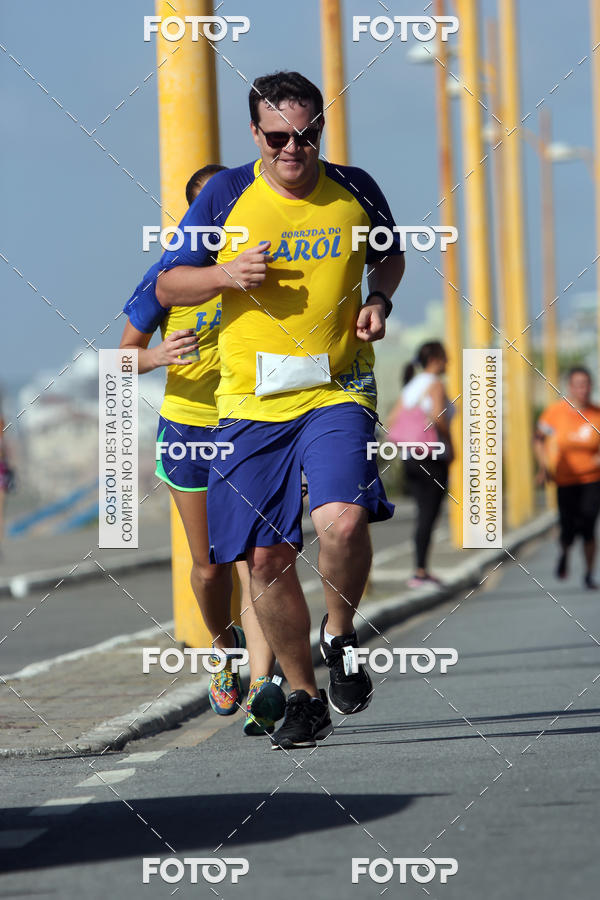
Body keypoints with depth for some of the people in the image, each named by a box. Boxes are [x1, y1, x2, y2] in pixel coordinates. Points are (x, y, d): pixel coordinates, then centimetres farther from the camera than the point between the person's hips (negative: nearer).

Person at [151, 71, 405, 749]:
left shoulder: (354, 191, 4)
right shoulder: (226, 195, 0)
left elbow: (389, 257, 23)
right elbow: (168, 286, 6)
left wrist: (378, 300, 3)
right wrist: (226, 274, -13)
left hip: (337, 392, -1)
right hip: (251, 400, 1)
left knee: (343, 520, -25)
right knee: (267, 558, 2)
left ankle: (339, 635, 5)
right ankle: (304, 697, 20)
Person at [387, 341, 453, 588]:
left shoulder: (410, 386, 15)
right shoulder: (435, 384, -8)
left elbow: (392, 421, 12)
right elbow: (438, 417, -22)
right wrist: (450, 444, -9)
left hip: (410, 457, 8)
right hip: (433, 457, -8)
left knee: (424, 514, 12)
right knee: (428, 515, -7)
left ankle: (421, 570, 12)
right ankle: (420, 572, -11)